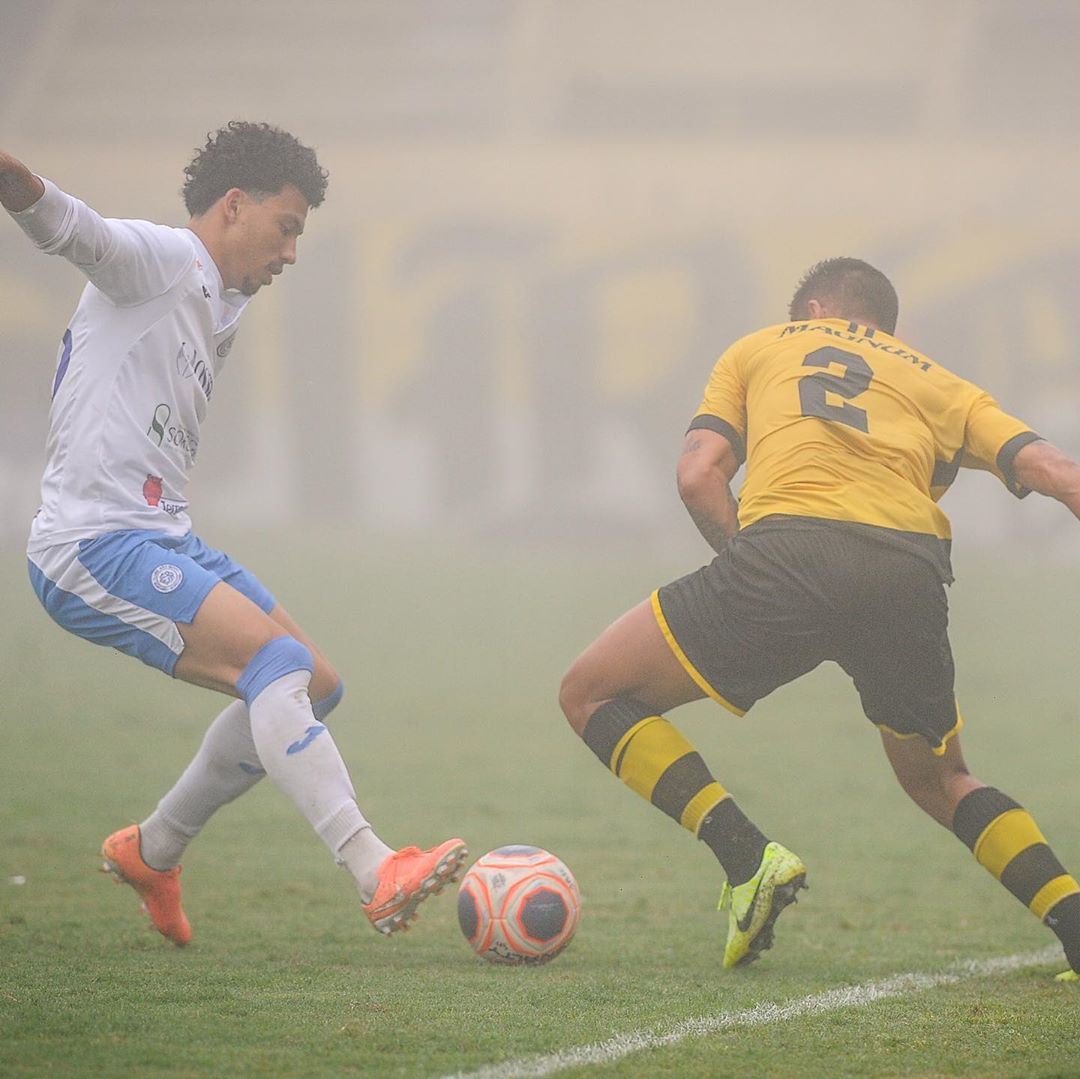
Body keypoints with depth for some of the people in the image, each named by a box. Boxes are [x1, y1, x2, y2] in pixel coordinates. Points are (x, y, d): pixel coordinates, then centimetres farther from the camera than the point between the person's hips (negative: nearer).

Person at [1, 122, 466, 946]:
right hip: (94, 544, -10)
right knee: (279, 660, -25)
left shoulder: (222, 307, 21)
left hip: (164, 543, 10)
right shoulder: (156, 260, -7)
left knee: (314, 686, 14)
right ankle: (375, 872, -35)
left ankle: (154, 852, 24)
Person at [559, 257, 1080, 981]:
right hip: (913, 576, 3)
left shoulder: (758, 350, 29)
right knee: (939, 781, 28)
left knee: (592, 696, 13)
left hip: (789, 547, -3)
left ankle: (747, 856, -5)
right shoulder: (941, 386, 31)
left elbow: (699, 475, 13)